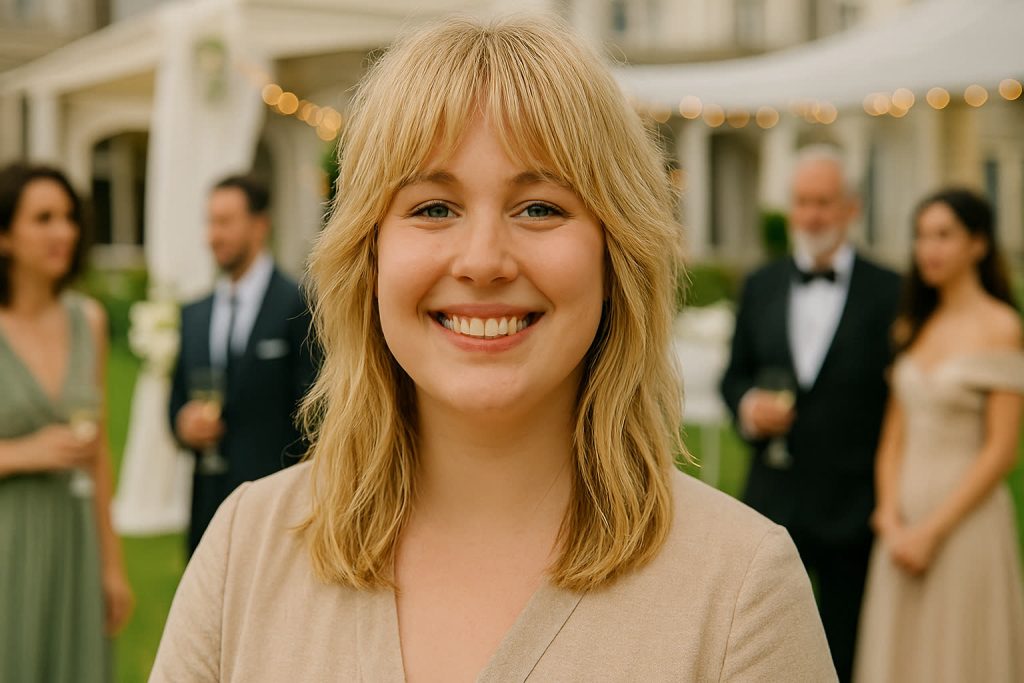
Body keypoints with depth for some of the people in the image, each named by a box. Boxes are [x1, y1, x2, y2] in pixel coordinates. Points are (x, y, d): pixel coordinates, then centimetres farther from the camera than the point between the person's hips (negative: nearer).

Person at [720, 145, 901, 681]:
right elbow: (735, 375, 15)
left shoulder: (889, 293, -4)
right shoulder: (761, 286, 8)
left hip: (853, 511, -3)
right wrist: (747, 406, -9)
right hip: (772, 502, 3)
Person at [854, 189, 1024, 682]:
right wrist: (890, 513, -4)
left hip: (965, 518, -5)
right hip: (903, 524, 6)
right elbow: (894, 434, 11)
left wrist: (932, 531, -13)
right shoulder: (913, 325, 11)